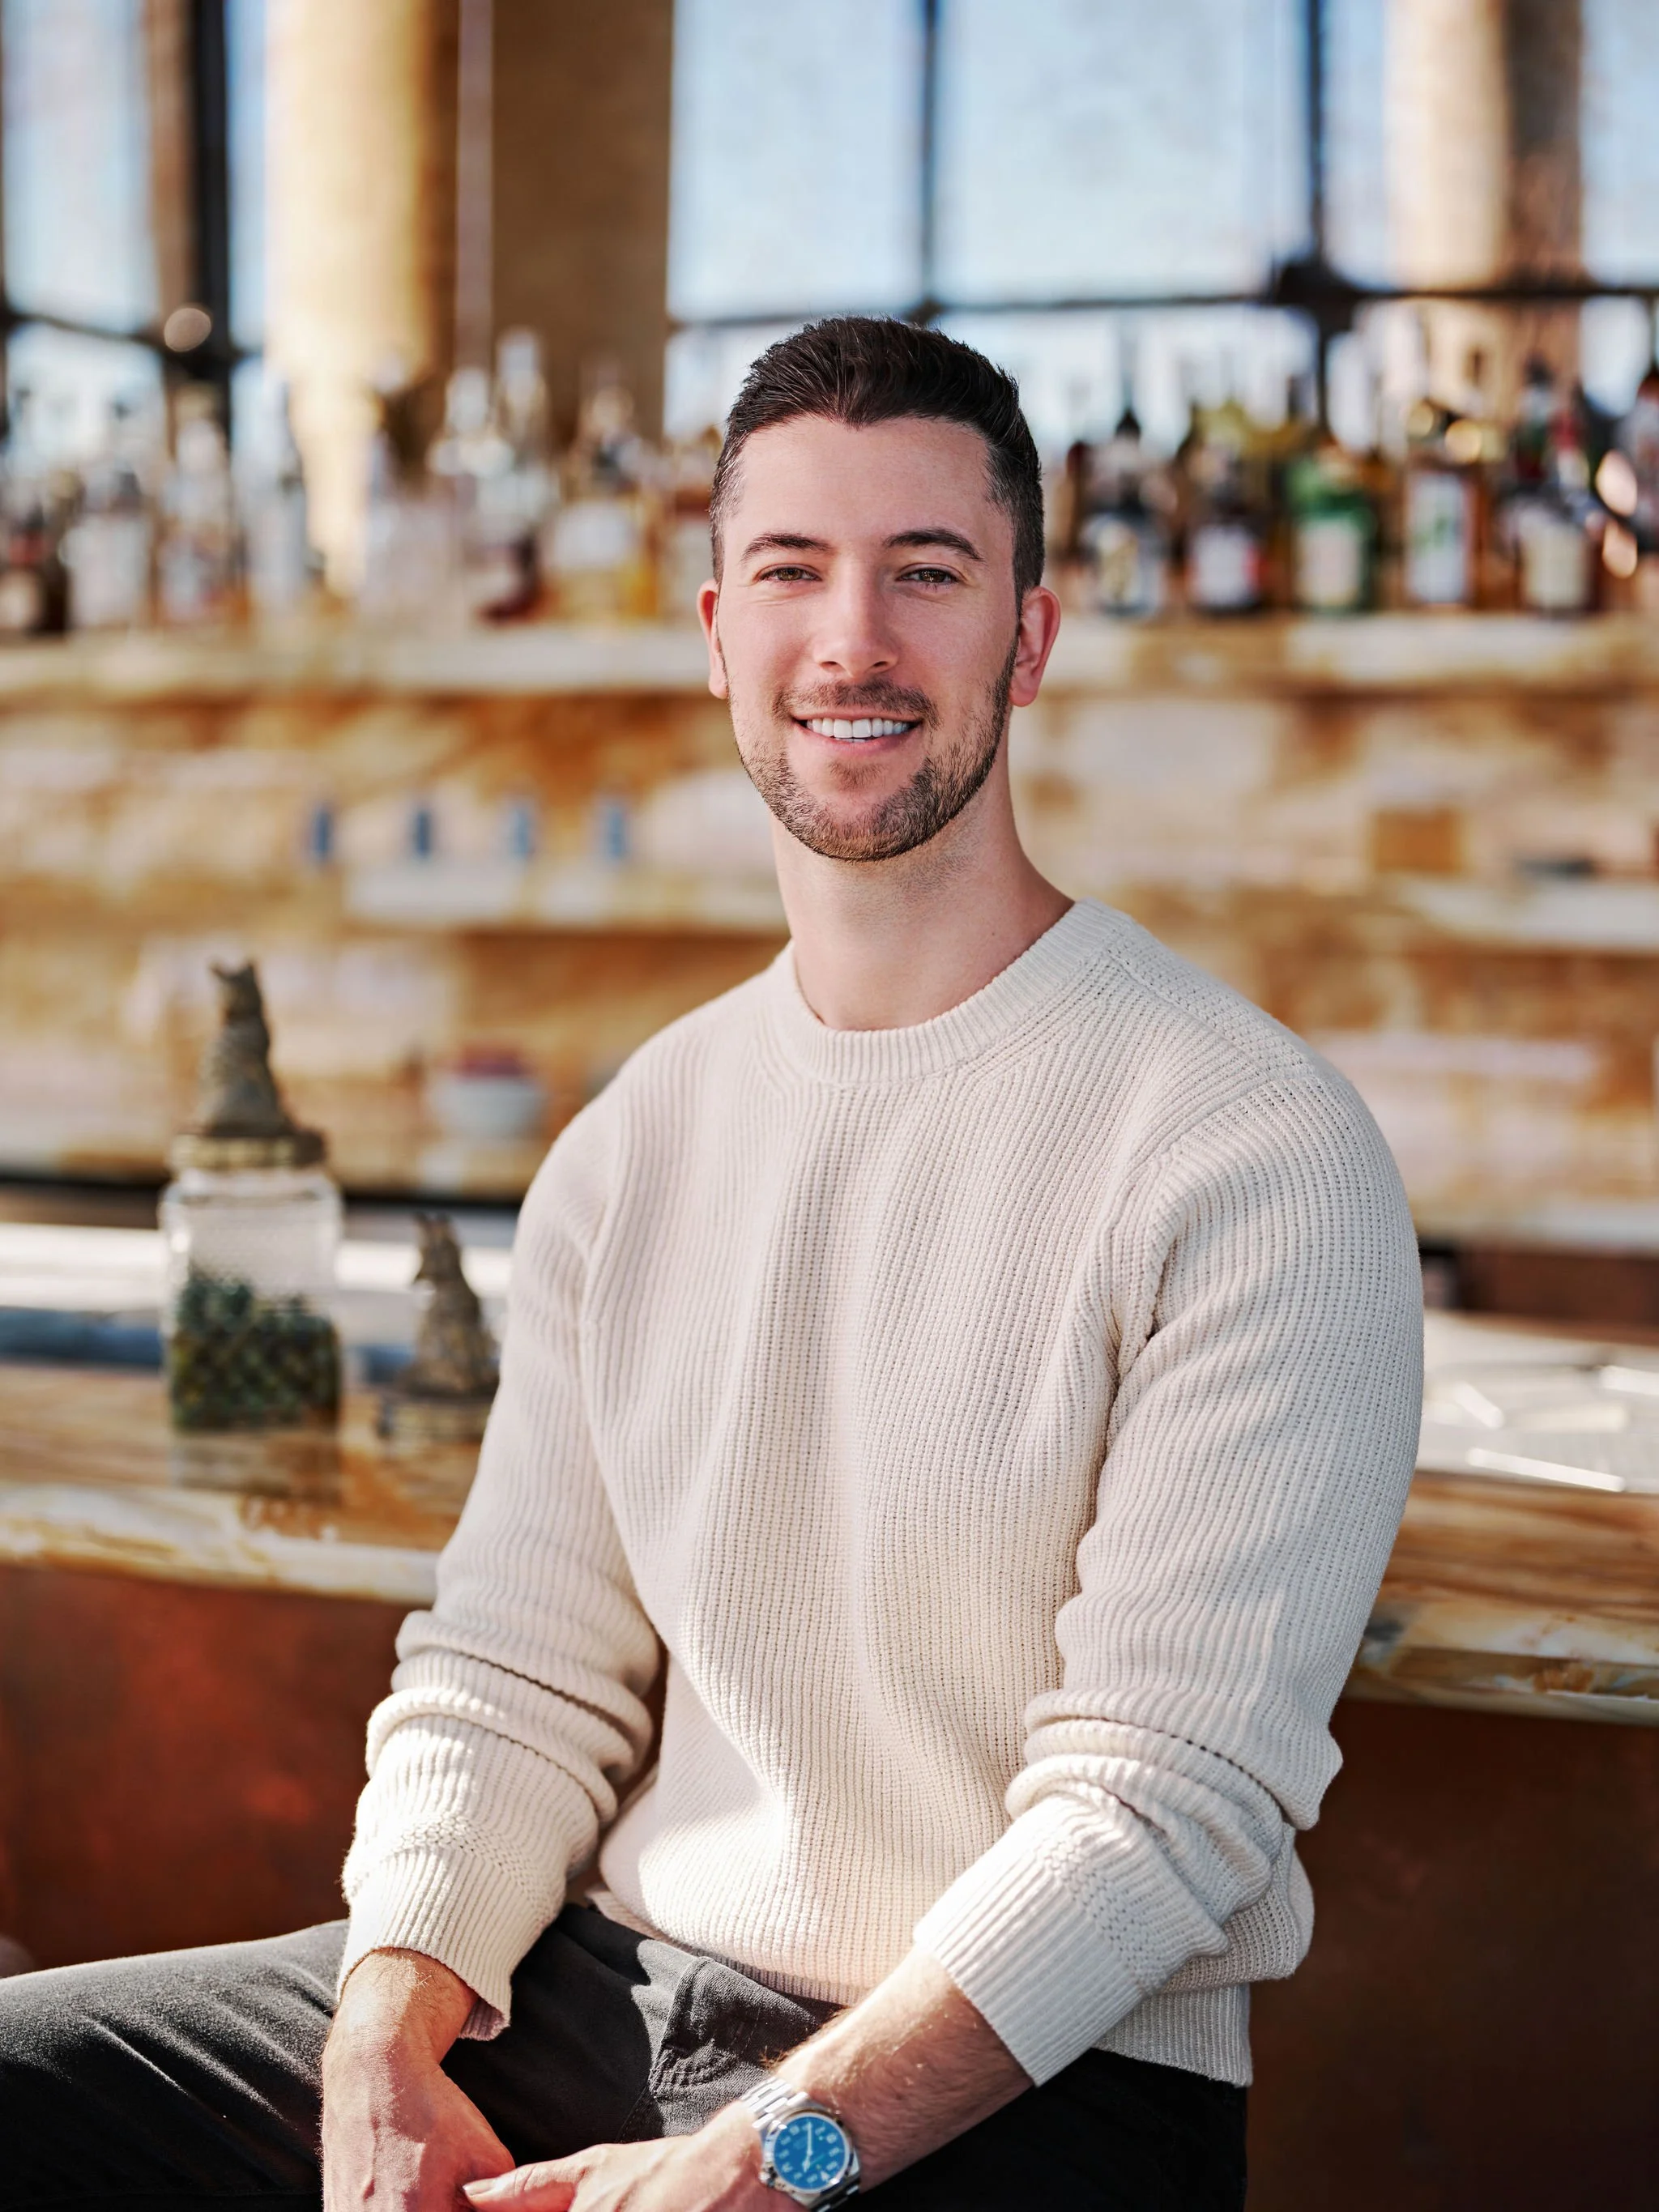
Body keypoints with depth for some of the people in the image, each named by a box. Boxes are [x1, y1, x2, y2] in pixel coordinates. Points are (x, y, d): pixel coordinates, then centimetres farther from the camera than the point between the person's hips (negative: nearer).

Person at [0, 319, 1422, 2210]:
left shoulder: (1255, 1153, -10)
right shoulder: (633, 1144, 10)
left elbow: (1171, 1795, -15)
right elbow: (517, 1673, 8)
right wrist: (386, 2037, -9)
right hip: (611, 1985, 6)